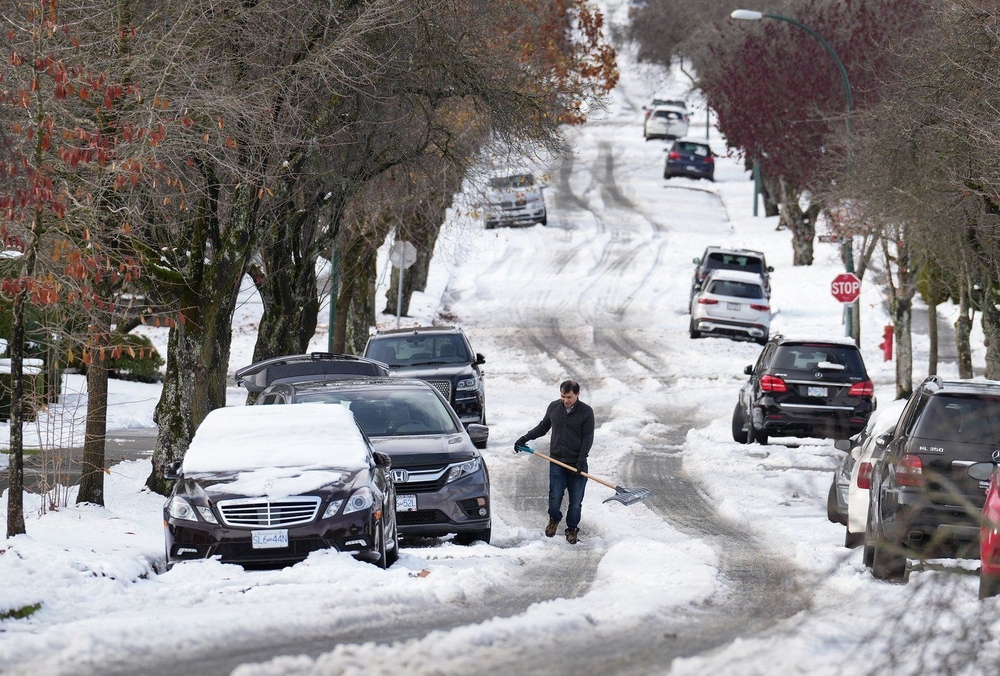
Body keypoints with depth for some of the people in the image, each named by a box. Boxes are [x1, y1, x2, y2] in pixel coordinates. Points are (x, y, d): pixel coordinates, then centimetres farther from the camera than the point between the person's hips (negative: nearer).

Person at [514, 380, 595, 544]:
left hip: (577, 463, -2)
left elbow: (588, 438, -5)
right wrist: (525, 438, 16)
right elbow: (543, 427, 20)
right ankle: (554, 519, 24)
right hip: (557, 461, 2)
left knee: (576, 500, 1)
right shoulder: (554, 407, 5)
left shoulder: (586, 412, -4)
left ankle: (572, 529, 15)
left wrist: (581, 459, -14)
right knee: (555, 495, -3)